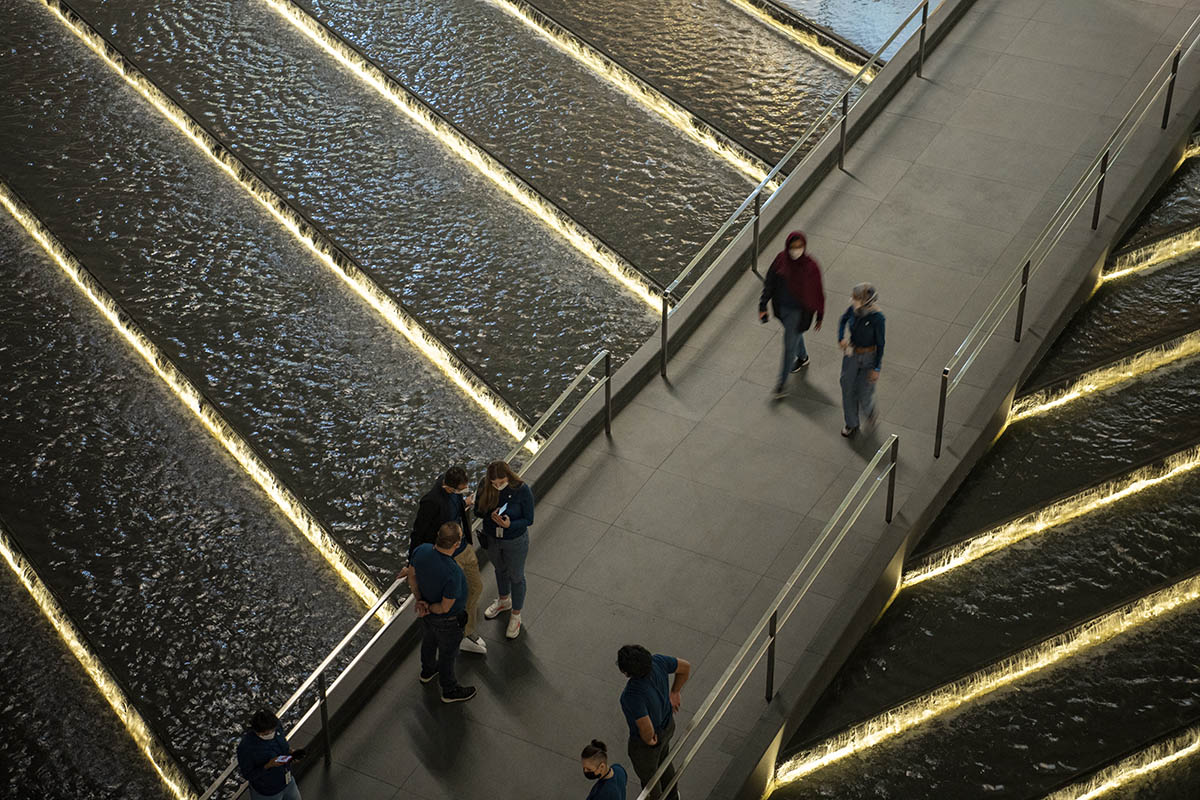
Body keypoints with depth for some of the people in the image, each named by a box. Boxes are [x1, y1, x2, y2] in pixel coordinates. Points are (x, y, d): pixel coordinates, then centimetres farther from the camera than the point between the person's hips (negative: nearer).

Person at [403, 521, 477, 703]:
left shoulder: (422, 550, -25)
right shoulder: (453, 574, -44)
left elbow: (412, 574, -5)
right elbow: (445, 607, -30)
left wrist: (419, 600, -4)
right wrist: (428, 608, -12)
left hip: (427, 614, 6)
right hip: (446, 620, -6)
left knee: (429, 640, 34)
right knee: (448, 653, 20)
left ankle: (427, 671, 62)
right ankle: (449, 690, 45)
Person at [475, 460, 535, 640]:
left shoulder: (522, 490, -29)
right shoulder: (485, 485, -20)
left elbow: (528, 519, -19)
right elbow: (478, 511, -9)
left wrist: (509, 524, -37)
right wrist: (491, 516, -31)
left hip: (515, 541, -4)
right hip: (492, 538, 4)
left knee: (516, 577, 17)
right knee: (500, 570, 29)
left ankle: (515, 616, 39)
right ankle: (504, 601, 57)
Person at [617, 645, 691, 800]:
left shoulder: (633, 695, -45)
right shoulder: (656, 662, -27)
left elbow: (646, 729, -44)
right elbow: (685, 667, -10)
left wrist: (648, 739, -20)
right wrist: (674, 693, 3)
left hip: (647, 742, -7)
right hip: (667, 724, 7)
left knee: (648, 777, 25)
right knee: (662, 760, 37)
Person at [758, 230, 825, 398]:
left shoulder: (811, 266, -23)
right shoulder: (781, 259, -13)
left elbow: (817, 292, -12)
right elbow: (769, 282, -4)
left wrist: (819, 317, -4)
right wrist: (763, 306, -6)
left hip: (798, 311, -5)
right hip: (782, 307, 5)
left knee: (789, 346, 2)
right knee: (794, 334, 30)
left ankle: (782, 383, 16)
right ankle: (803, 358, 59)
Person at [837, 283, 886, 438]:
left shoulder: (877, 318, -26)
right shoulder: (854, 309, -13)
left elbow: (880, 344, -17)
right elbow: (843, 320, 11)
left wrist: (877, 368, -13)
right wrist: (841, 338, -5)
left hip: (869, 357, -5)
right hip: (851, 353, 5)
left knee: (864, 393, 3)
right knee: (848, 389, 12)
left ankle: (869, 411, 41)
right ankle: (852, 424, 33)